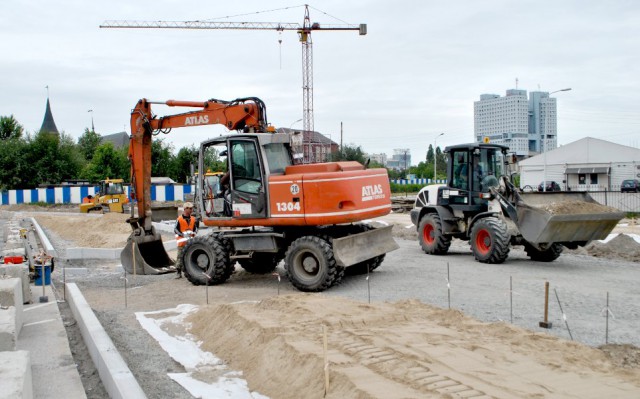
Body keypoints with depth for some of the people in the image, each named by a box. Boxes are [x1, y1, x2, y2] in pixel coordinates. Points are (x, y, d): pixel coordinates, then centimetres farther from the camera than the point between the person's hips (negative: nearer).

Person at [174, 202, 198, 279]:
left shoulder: (193, 219, 10)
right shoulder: (179, 219, -6)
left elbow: (195, 228, 19)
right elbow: (175, 229, -4)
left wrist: (193, 233, -2)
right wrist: (183, 235, -16)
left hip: (190, 241, 5)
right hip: (182, 241, -5)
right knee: (180, 257, -4)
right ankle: (178, 272, 1)